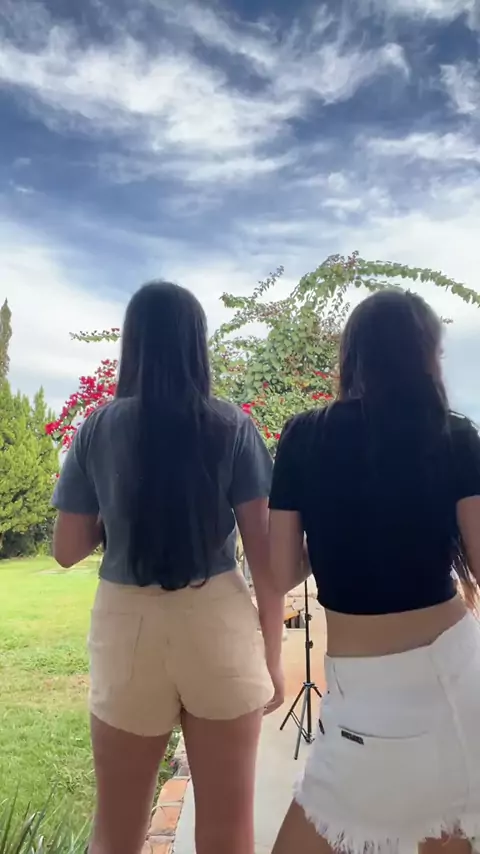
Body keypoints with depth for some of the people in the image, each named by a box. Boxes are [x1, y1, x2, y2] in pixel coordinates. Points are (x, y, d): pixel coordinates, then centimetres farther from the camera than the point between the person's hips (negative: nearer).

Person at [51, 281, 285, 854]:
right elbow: (263, 551, -5)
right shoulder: (232, 428, -6)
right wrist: (273, 654, 5)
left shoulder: (97, 430, -2)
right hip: (219, 623, 0)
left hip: (127, 627, 1)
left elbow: (68, 549, 3)